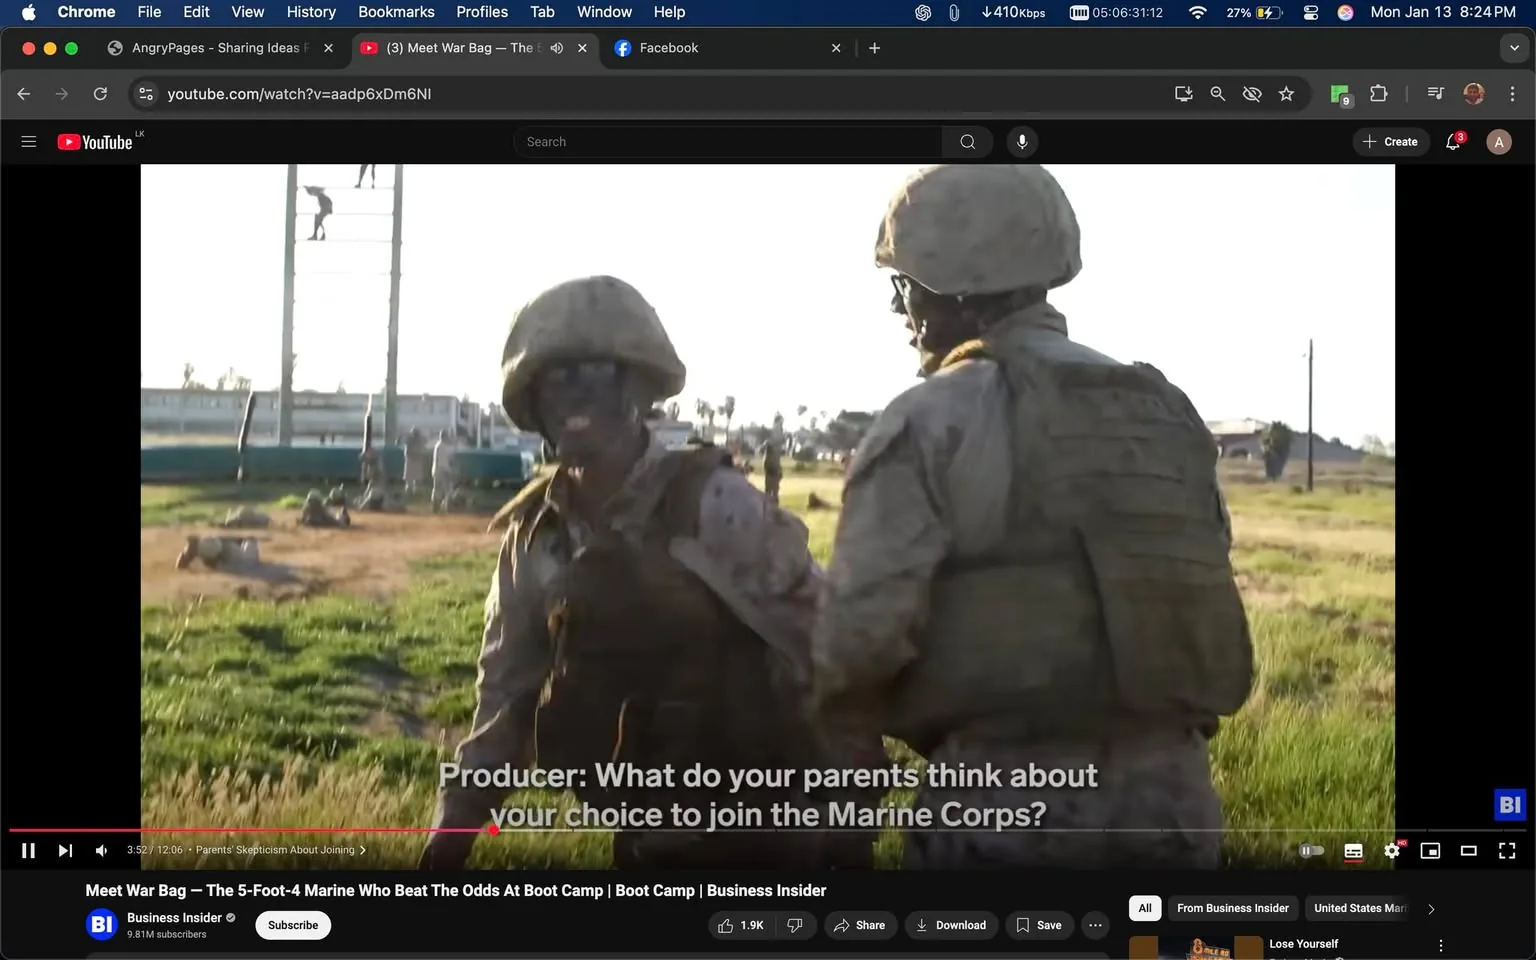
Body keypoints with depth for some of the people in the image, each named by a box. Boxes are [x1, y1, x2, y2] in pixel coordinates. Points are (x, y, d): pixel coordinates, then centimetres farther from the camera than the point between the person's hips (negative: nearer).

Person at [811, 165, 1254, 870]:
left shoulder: (933, 422, -7)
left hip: (1006, 806, -6)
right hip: (1172, 800, 6)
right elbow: (1202, 607, 13)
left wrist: (825, 722, 6)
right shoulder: (1167, 411, 13)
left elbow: (863, 631, -13)